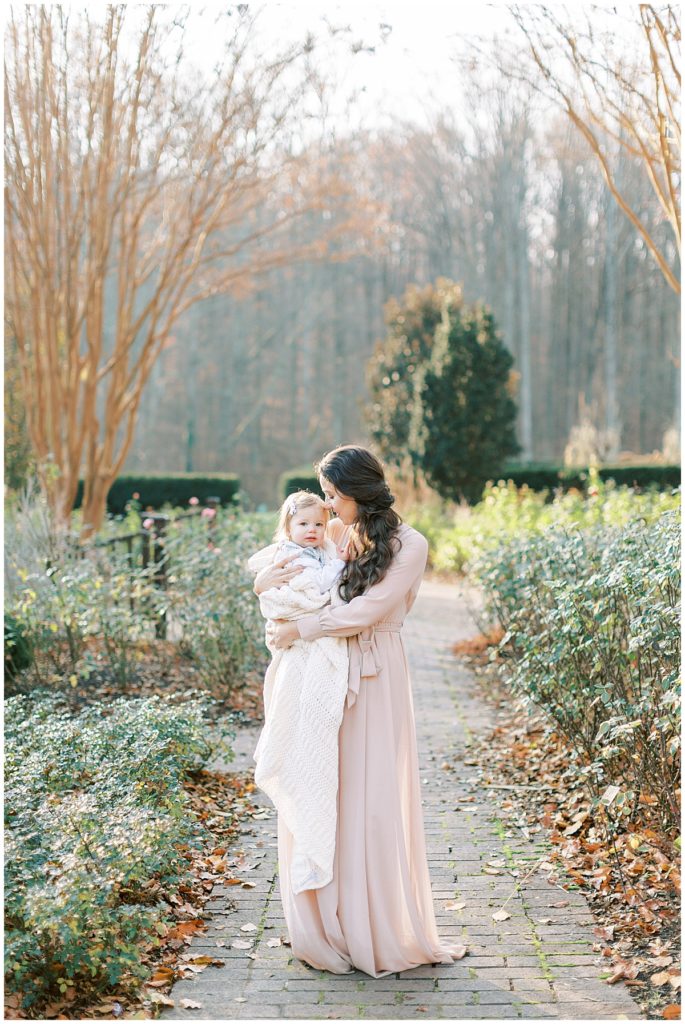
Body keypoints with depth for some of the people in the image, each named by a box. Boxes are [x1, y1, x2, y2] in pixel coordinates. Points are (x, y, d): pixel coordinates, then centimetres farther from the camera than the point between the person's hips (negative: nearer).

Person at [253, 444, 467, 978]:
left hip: (375, 680, -4)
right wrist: (268, 578, -10)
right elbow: (267, 577, 13)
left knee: (373, 800, -1)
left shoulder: (409, 545, -6)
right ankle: (329, 928, 16)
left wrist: (297, 629, -12)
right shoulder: (333, 534, 8)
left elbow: (365, 610, -15)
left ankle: (381, 931, 11)